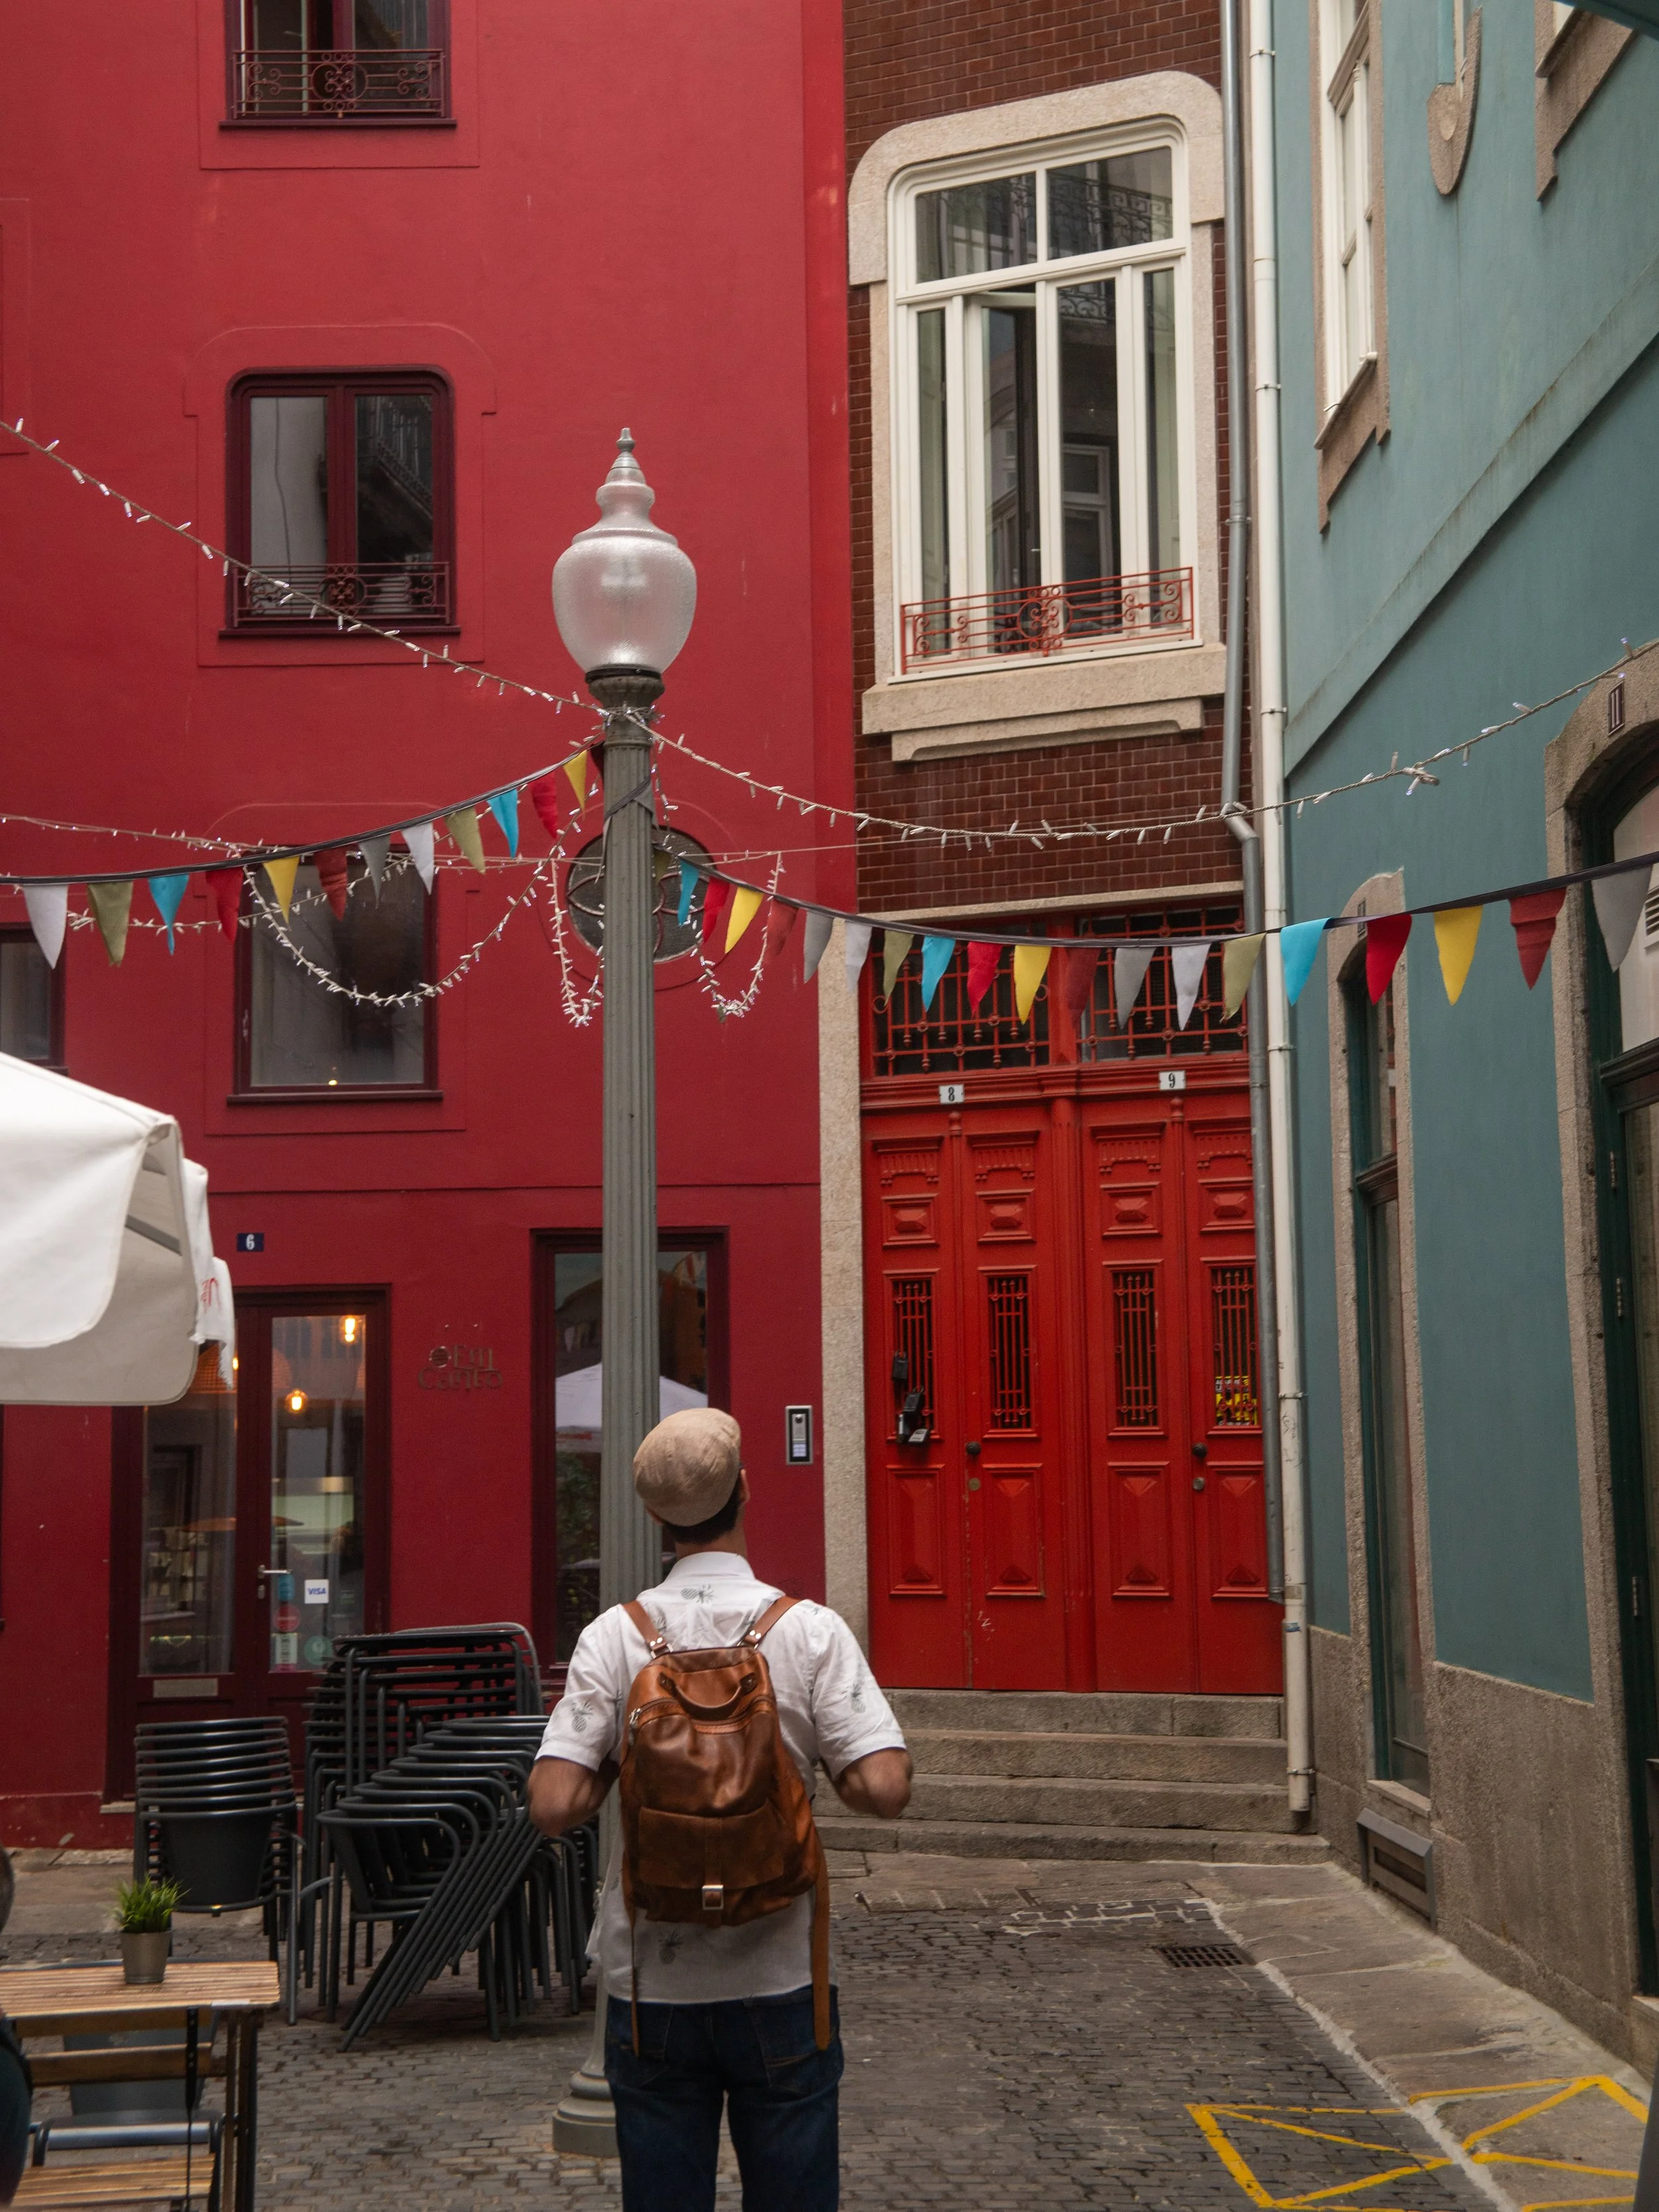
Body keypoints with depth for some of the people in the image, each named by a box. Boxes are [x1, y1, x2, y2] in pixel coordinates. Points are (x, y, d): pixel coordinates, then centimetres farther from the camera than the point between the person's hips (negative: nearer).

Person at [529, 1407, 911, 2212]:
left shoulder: (611, 1638, -6)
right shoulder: (811, 1631, -9)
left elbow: (554, 1805, -12)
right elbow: (884, 1789, -15)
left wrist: (617, 1765, 7)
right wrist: (808, 1764, 5)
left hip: (649, 1979, 1)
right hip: (778, 1978, -1)